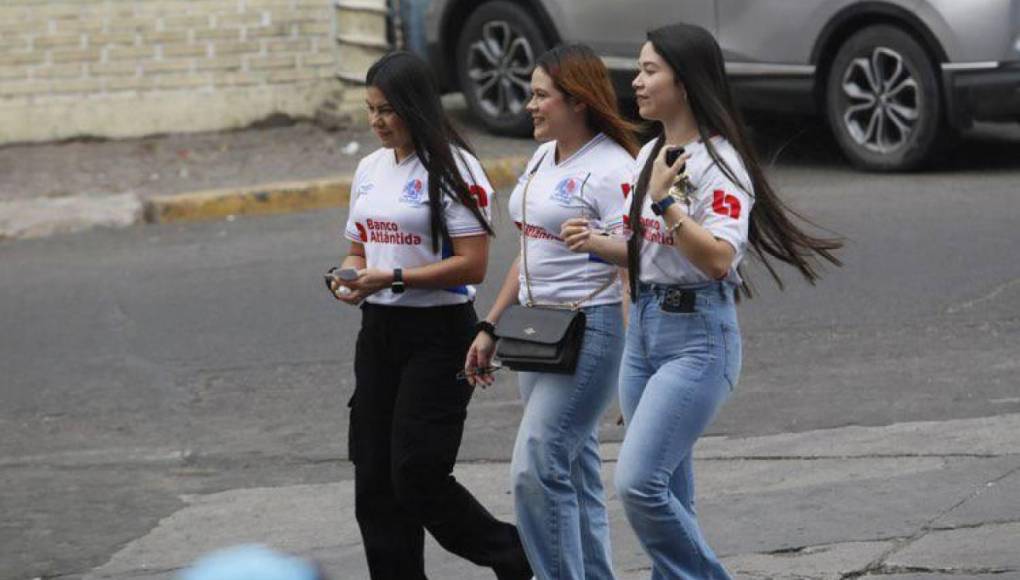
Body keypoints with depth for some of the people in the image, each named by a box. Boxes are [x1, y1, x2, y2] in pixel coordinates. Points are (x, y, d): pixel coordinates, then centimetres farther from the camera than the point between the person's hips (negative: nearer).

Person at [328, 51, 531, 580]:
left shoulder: (452, 169, -10)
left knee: (417, 476, -10)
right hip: (378, 332, 7)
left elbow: (472, 264, -16)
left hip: (437, 333, -7)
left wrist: (393, 279, -21)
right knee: (374, 477, 4)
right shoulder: (370, 168, 12)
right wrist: (349, 277, -2)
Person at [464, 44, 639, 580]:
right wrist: (491, 327, 21)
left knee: (536, 470, -13)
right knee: (573, 473, 12)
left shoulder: (612, 171, -14)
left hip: (590, 330, -9)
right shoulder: (543, 158, 14)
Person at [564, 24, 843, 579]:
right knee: (669, 495, 11)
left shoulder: (718, 163, -13)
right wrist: (597, 243, 6)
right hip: (643, 329, 9)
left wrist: (665, 199, -23)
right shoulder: (649, 155, 13)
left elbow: (717, 259, -23)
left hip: (697, 336, -9)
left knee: (638, 481, -17)